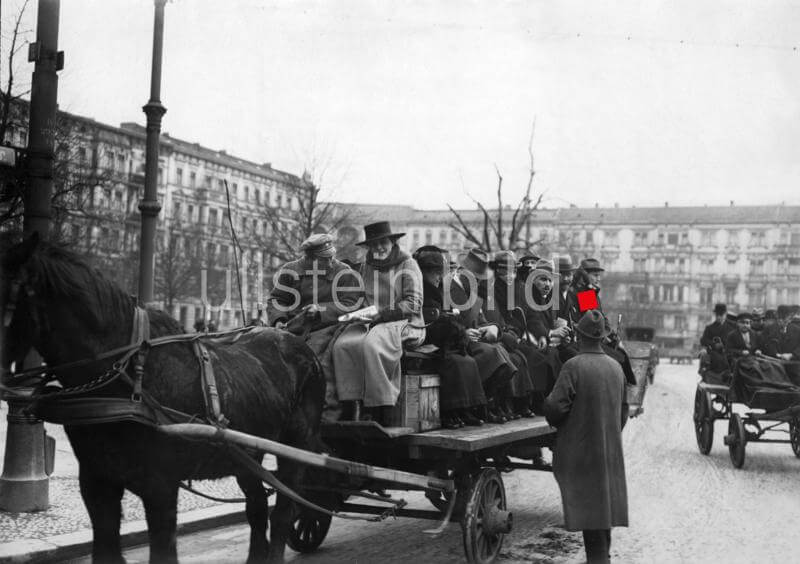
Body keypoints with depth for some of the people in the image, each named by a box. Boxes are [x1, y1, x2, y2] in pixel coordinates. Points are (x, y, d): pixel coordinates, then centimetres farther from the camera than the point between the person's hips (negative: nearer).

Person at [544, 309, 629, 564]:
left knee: (588, 506, -1)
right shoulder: (615, 367, 5)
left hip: (580, 450, -6)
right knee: (604, 503, 16)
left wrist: (557, 423, 4)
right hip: (611, 450, 6)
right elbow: (623, 409, 13)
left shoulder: (573, 366, -16)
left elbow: (555, 407, -18)